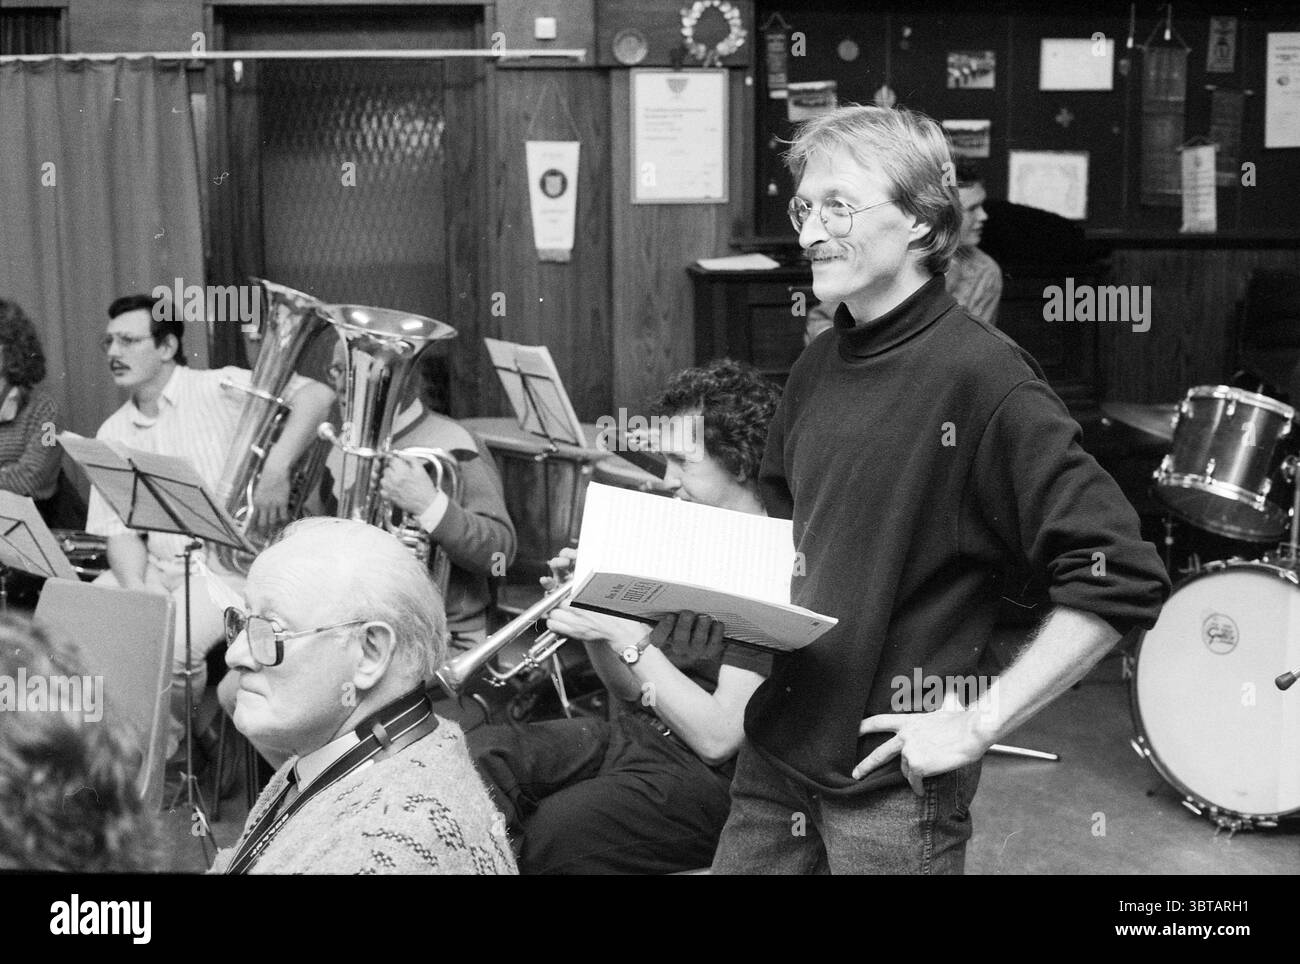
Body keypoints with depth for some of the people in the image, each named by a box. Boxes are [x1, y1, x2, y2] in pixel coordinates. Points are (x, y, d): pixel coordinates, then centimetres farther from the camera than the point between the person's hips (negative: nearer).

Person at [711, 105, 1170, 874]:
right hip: (778, 751, 7)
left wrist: (979, 723, -19)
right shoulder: (820, 367, 5)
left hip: (894, 775, -6)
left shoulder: (980, 374, -17)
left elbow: (1123, 580, -21)